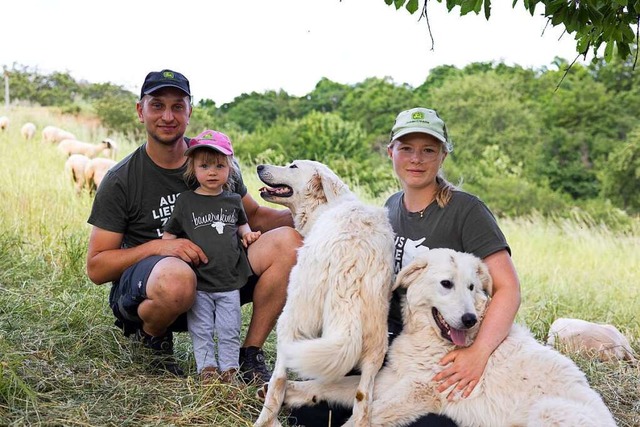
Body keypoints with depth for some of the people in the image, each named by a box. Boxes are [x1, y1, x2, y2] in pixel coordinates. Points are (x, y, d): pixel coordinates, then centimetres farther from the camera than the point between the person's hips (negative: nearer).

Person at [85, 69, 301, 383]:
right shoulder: (120, 181, -8)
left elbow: (253, 216, 15)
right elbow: (96, 268, -8)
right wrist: (157, 246, -24)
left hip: (215, 279, 4)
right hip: (142, 292, -4)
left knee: (286, 240, -17)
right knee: (175, 275, -42)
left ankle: (250, 355, -8)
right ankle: (154, 335, -4)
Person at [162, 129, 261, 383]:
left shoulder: (233, 200, 7)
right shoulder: (185, 201, -1)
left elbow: (241, 223, 25)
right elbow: (169, 233, 3)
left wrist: (247, 233, 5)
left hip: (229, 281, 2)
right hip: (198, 283, -2)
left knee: (229, 330, 6)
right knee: (201, 330, 4)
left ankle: (229, 368, 16)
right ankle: (206, 367, 15)